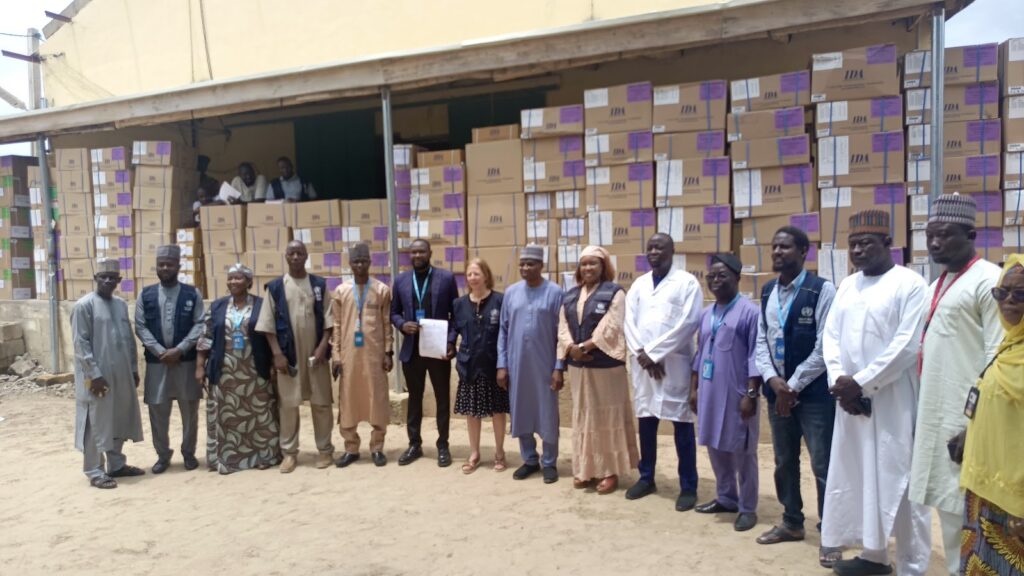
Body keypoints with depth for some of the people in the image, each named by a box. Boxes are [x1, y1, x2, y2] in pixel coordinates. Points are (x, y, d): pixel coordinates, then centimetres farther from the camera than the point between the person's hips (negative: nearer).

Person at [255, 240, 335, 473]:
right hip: (288, 355, 0)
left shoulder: (319, 285, 4)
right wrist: (277, 354, -7)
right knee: (288, 404, 5)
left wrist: (322, 347, -9)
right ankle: (289, 452, 17)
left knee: (321, 403, 5)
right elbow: (268, 324, 0)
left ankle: (324, 449, 17)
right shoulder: (275, 287, 2)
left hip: (315, 354, 0)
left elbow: (328, 320, 2)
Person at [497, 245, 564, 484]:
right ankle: (529, 460, 26)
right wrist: (502, 365, 3)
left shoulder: (554, 292, -7)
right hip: (517, 365, 4)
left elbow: (561, 333, -6)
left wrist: (559, 368, -9)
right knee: (521, 414, 11)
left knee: (547, 415, 6)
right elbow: (503, 331, 7)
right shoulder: (511, 292, 4)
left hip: (545, 366, -3)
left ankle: (549, 463, 20)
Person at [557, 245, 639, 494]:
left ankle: (610, 470, 10)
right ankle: (586, 468, 21)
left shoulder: (615, 292, -5)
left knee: (607, 416, 1)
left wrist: (584, 346, -16)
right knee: (583, 415, 11)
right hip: (578, 366, 6)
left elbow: (611, 328, -14)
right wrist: (571, 348, -13)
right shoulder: (570, 296, 12)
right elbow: (562, 327, 5)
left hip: (606, 365, -5)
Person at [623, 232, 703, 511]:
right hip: (642, 363, 5)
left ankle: (688, 487, 12)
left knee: (682, 425, 1)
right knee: (646, 422, 11)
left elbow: (689, 322, -12)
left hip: (675, 363, -4)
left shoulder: (687, 282, -2)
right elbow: (629, 322, 7)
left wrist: (653, 352, -13)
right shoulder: (639, 284, 13)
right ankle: (646, 478, 25)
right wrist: (642, 354, -9)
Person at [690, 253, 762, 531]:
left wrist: (751, 394, -15)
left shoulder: (749, 311, -10)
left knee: (741, 451, 4)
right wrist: (694, 388, 13)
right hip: (709, 392, 7)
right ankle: (726, 498, 30)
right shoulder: (706, 313, 11)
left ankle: (747, 508, 16)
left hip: (736, 393, -7)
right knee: (715, 447, 14)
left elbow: (755, 356, -12)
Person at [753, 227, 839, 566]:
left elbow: (825, 346, -13)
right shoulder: (767, 292, 10)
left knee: (823, 465, 1)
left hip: (814, 393, -6)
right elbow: (761, 341, 9)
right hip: (777, 391, 6)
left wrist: (794, 386, -12)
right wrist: (773, 380, -7)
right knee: (784, 461, 16)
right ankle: (792, 522, 33)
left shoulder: (823, 290, -10)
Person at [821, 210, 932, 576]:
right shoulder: (847, 286, 13)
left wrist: (861, 383, -15)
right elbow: (831, 336, 10)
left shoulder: (910, 284, -7)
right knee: (857, 477, 12)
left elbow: (908, 345, -14)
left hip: (893, 403, -6)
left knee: (898, 482, -1)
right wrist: (839, 379, -7)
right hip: (850, 401, 6)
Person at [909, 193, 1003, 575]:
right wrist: (921, 410, 14)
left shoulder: (989, 281, -11)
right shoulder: (938, 286, 15)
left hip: (967, 418, -8)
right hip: (936, 416, 8)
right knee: (947, 503, 15)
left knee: (964, 508, -2)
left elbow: (998, 359, -15)